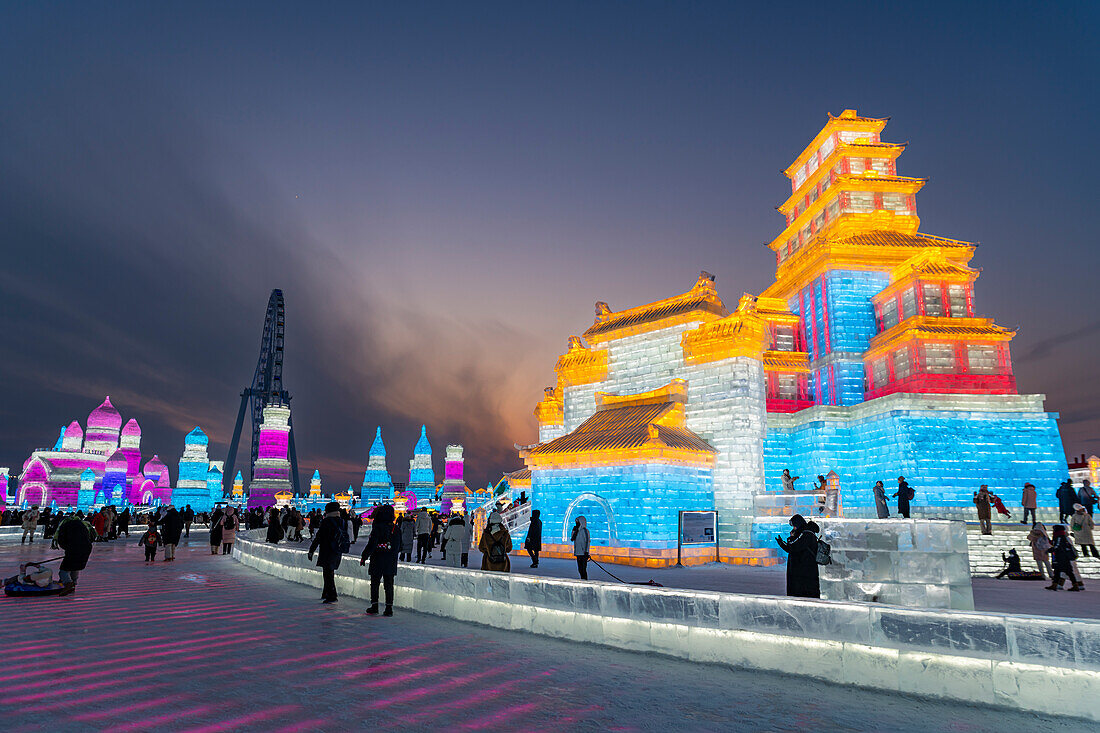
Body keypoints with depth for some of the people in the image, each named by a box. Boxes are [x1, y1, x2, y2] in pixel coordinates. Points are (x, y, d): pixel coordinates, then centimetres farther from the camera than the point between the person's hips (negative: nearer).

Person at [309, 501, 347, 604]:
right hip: (338, 552, 7)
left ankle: (332, 596, -4)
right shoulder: (342, 521, 6)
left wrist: (311, 551, -5)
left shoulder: (326, 522, -14)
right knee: (330, 573, 20)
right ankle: (325, 594, 31)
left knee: (328, 573, -2)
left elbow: (318, 537, -12)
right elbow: (347, 537, 13)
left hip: (327, 552, -7)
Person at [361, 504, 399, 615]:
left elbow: (371, 545, -15)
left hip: (377, 560, -4)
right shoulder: (395, 529, 5)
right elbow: (399, 547, 11)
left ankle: (374, 606, 11)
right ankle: (389, 608, 6)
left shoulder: (377, 528, -13)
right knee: (389, 584, 7)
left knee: (374, 583, 9)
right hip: (391, 562, 5)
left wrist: (364, 557, -5)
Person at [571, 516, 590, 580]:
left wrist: (586, 551, -21)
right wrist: (574, 531, 2)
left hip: (583, 553, -9)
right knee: (580, 569, 12)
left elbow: (587, 541, -16)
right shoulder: (578, 530, 14)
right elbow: (572, 539, 12)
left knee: (583, 569, -8)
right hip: (578, 553, 9)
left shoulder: (584, 530, -12)